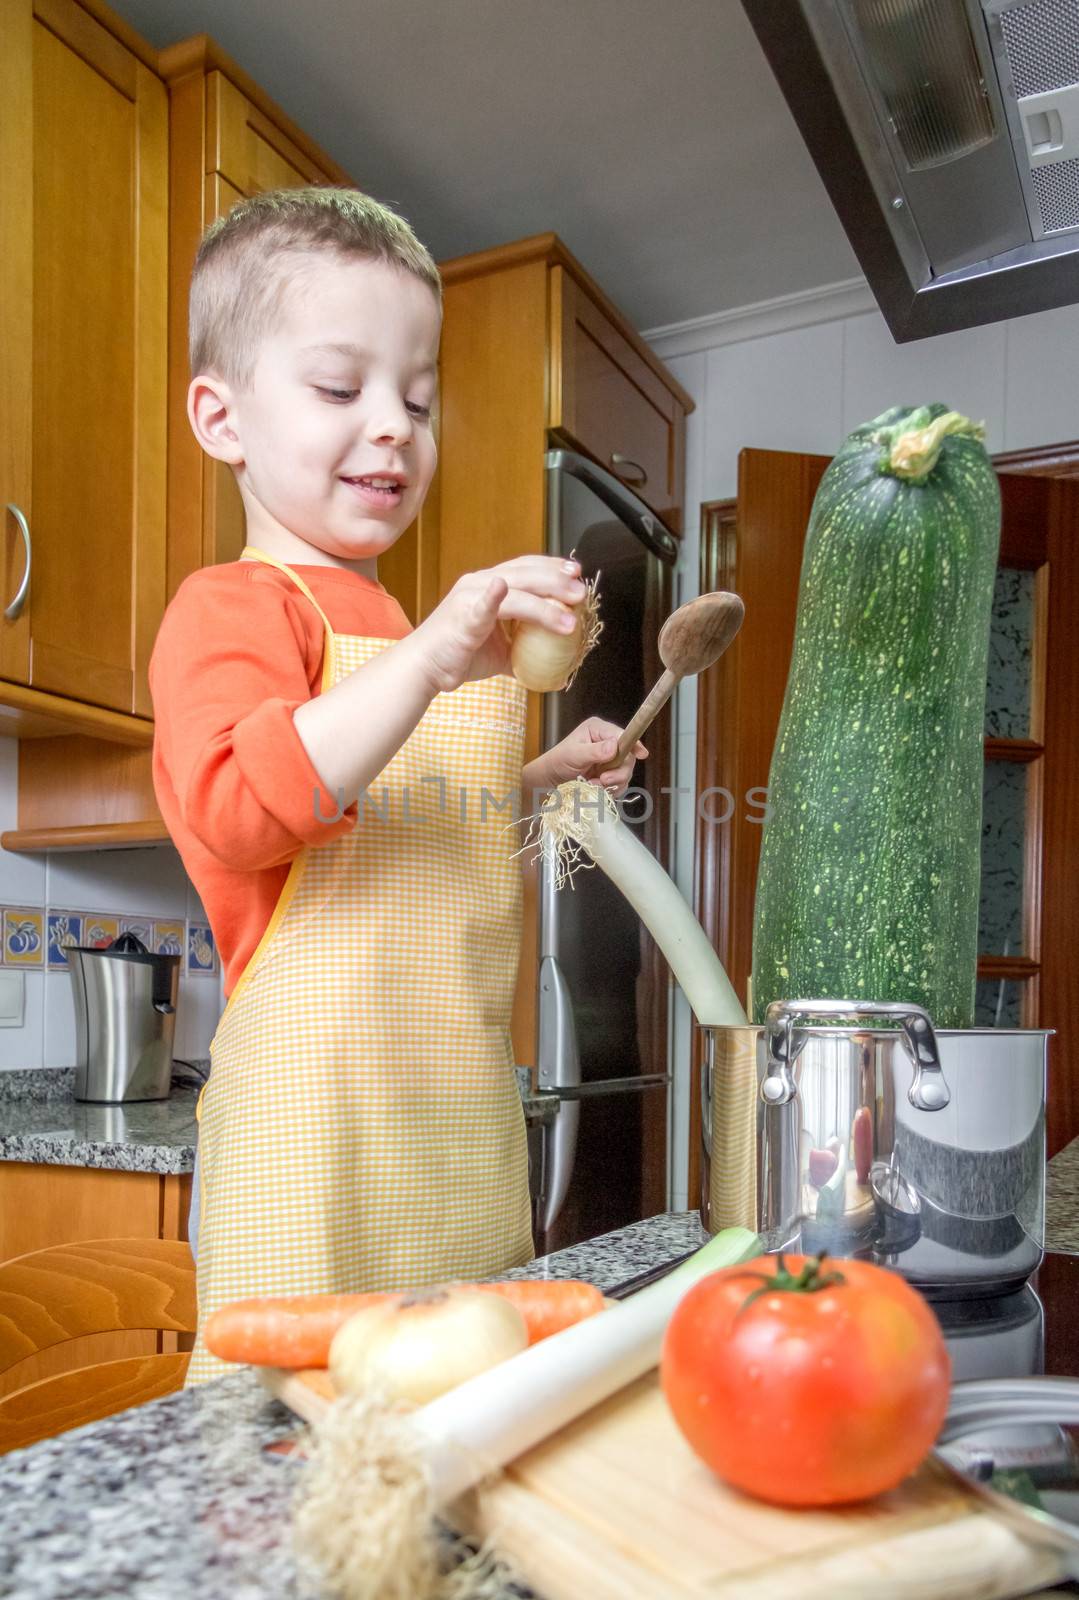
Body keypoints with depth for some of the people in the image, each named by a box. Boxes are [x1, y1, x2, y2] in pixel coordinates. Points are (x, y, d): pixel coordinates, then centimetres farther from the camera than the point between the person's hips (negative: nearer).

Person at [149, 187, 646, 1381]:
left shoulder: (396, 638, 21)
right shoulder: (233, 608, -6)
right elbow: (236, 811, -25)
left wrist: (540, 782, 17)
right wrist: (429, 661, -32)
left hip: (461, 1124, 8)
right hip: (319, 1132, -8)